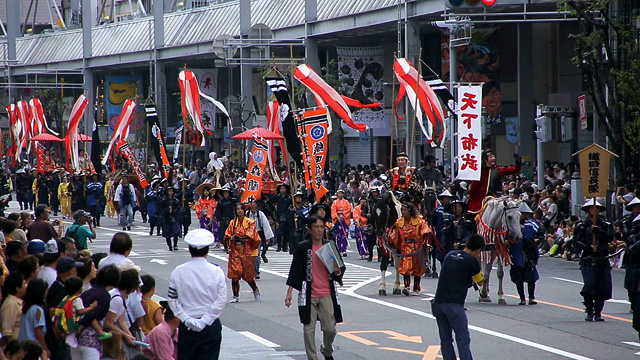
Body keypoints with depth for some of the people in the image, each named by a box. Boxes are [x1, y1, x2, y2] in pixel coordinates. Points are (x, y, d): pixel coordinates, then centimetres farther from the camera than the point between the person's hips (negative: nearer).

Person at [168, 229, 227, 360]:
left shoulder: (178, 272, -3)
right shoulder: (216, 271, -6)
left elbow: (173, 300, -4)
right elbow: (221, 300, -11)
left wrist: (186, 319, -6)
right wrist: (205, 320, -11)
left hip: (187, 327, 1)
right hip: (211, 327, -1)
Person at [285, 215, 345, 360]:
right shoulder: (303, 248, -1)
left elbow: (341, 269, 13)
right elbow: (295, 269, 1)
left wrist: (337, 271, -11)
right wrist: (290, 292, -4)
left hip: (327, 294, 2)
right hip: (308, 294, -2)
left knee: (330, 328, 1)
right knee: (309, 329, 0)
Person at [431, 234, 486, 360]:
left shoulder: (450, 255, 14)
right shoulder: (472, 261, -5)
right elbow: (480, 282, 9)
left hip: (437, 302, 6)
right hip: (454, 305, -6)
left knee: (445, 340, 10)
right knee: (463, 339, -5)